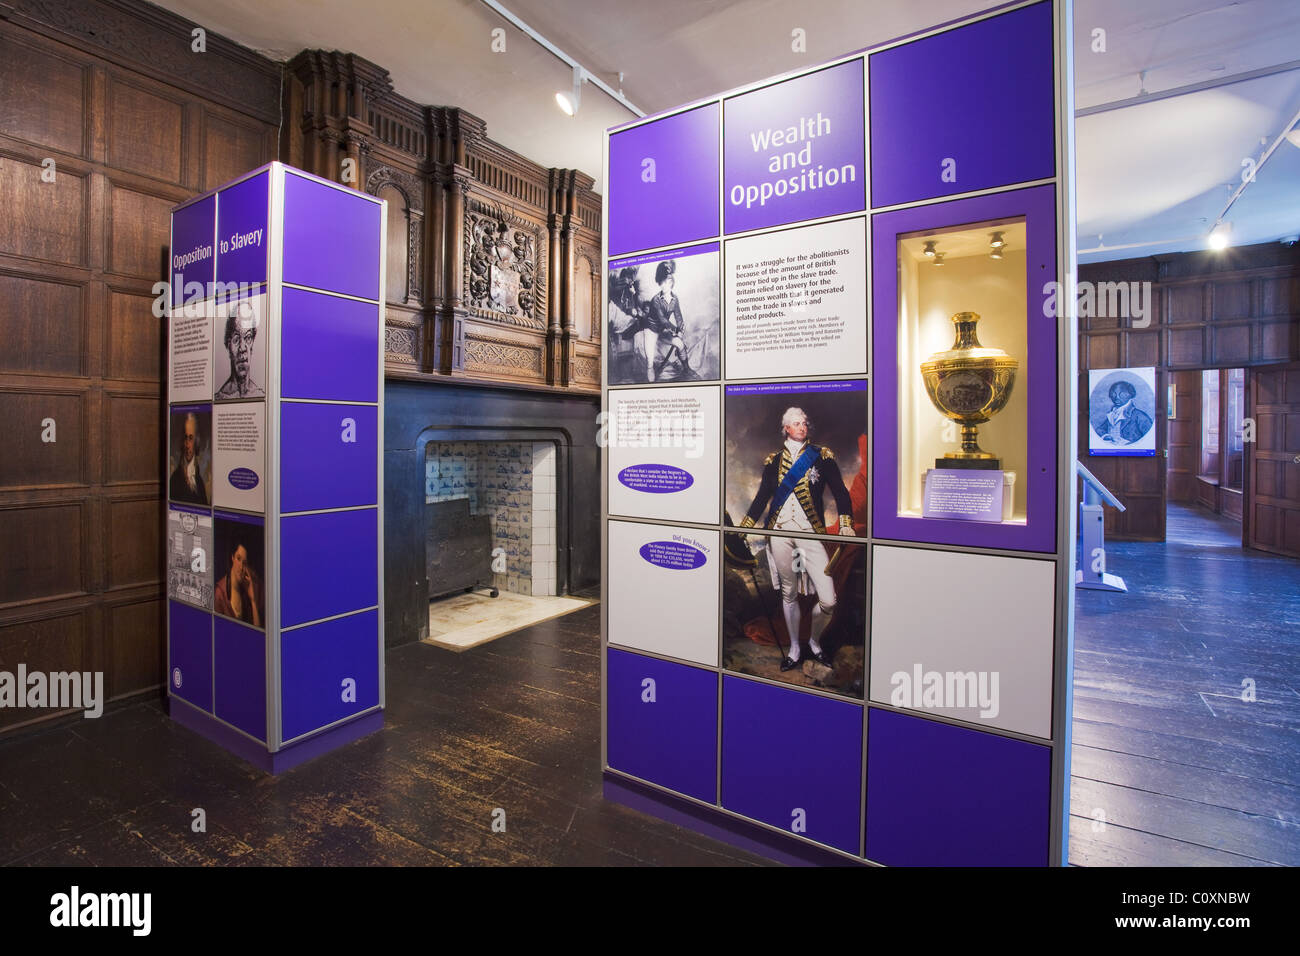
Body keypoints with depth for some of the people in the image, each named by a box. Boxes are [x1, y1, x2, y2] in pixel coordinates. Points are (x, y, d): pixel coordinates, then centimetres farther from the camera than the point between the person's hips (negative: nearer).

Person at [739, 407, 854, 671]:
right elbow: (762, 498, 14)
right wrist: (743, 528, 11)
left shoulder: (821, 455, 6)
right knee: (788, 593, 10)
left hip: (810, 532, -1)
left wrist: (845, 523, -15)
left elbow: (840, 492, 0)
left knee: (828, 600, -8)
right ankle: (794, 648, 28)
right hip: (780, 531, 2)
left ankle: (814, 641, 21)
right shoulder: (773, 460, 10)